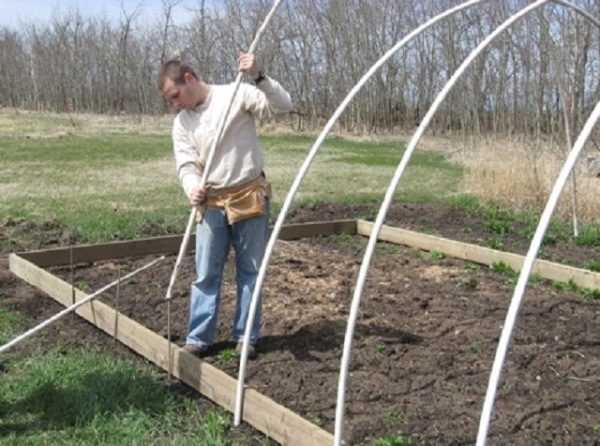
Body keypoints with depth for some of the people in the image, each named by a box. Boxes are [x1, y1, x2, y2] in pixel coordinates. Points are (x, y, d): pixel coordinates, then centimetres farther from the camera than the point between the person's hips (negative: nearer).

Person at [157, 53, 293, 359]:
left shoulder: (237, 95, -7)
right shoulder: (181, 122, 6)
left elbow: (283, 105, -15)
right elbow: (186, 164, -1)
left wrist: (258, 77, -29)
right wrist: (192, 189, -22)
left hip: (249, 195, -4)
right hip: (211, 202, 4)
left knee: (250, 271, 7)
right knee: (206, 274, 6)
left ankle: (246, 336, 18)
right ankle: (198, 337, 15)